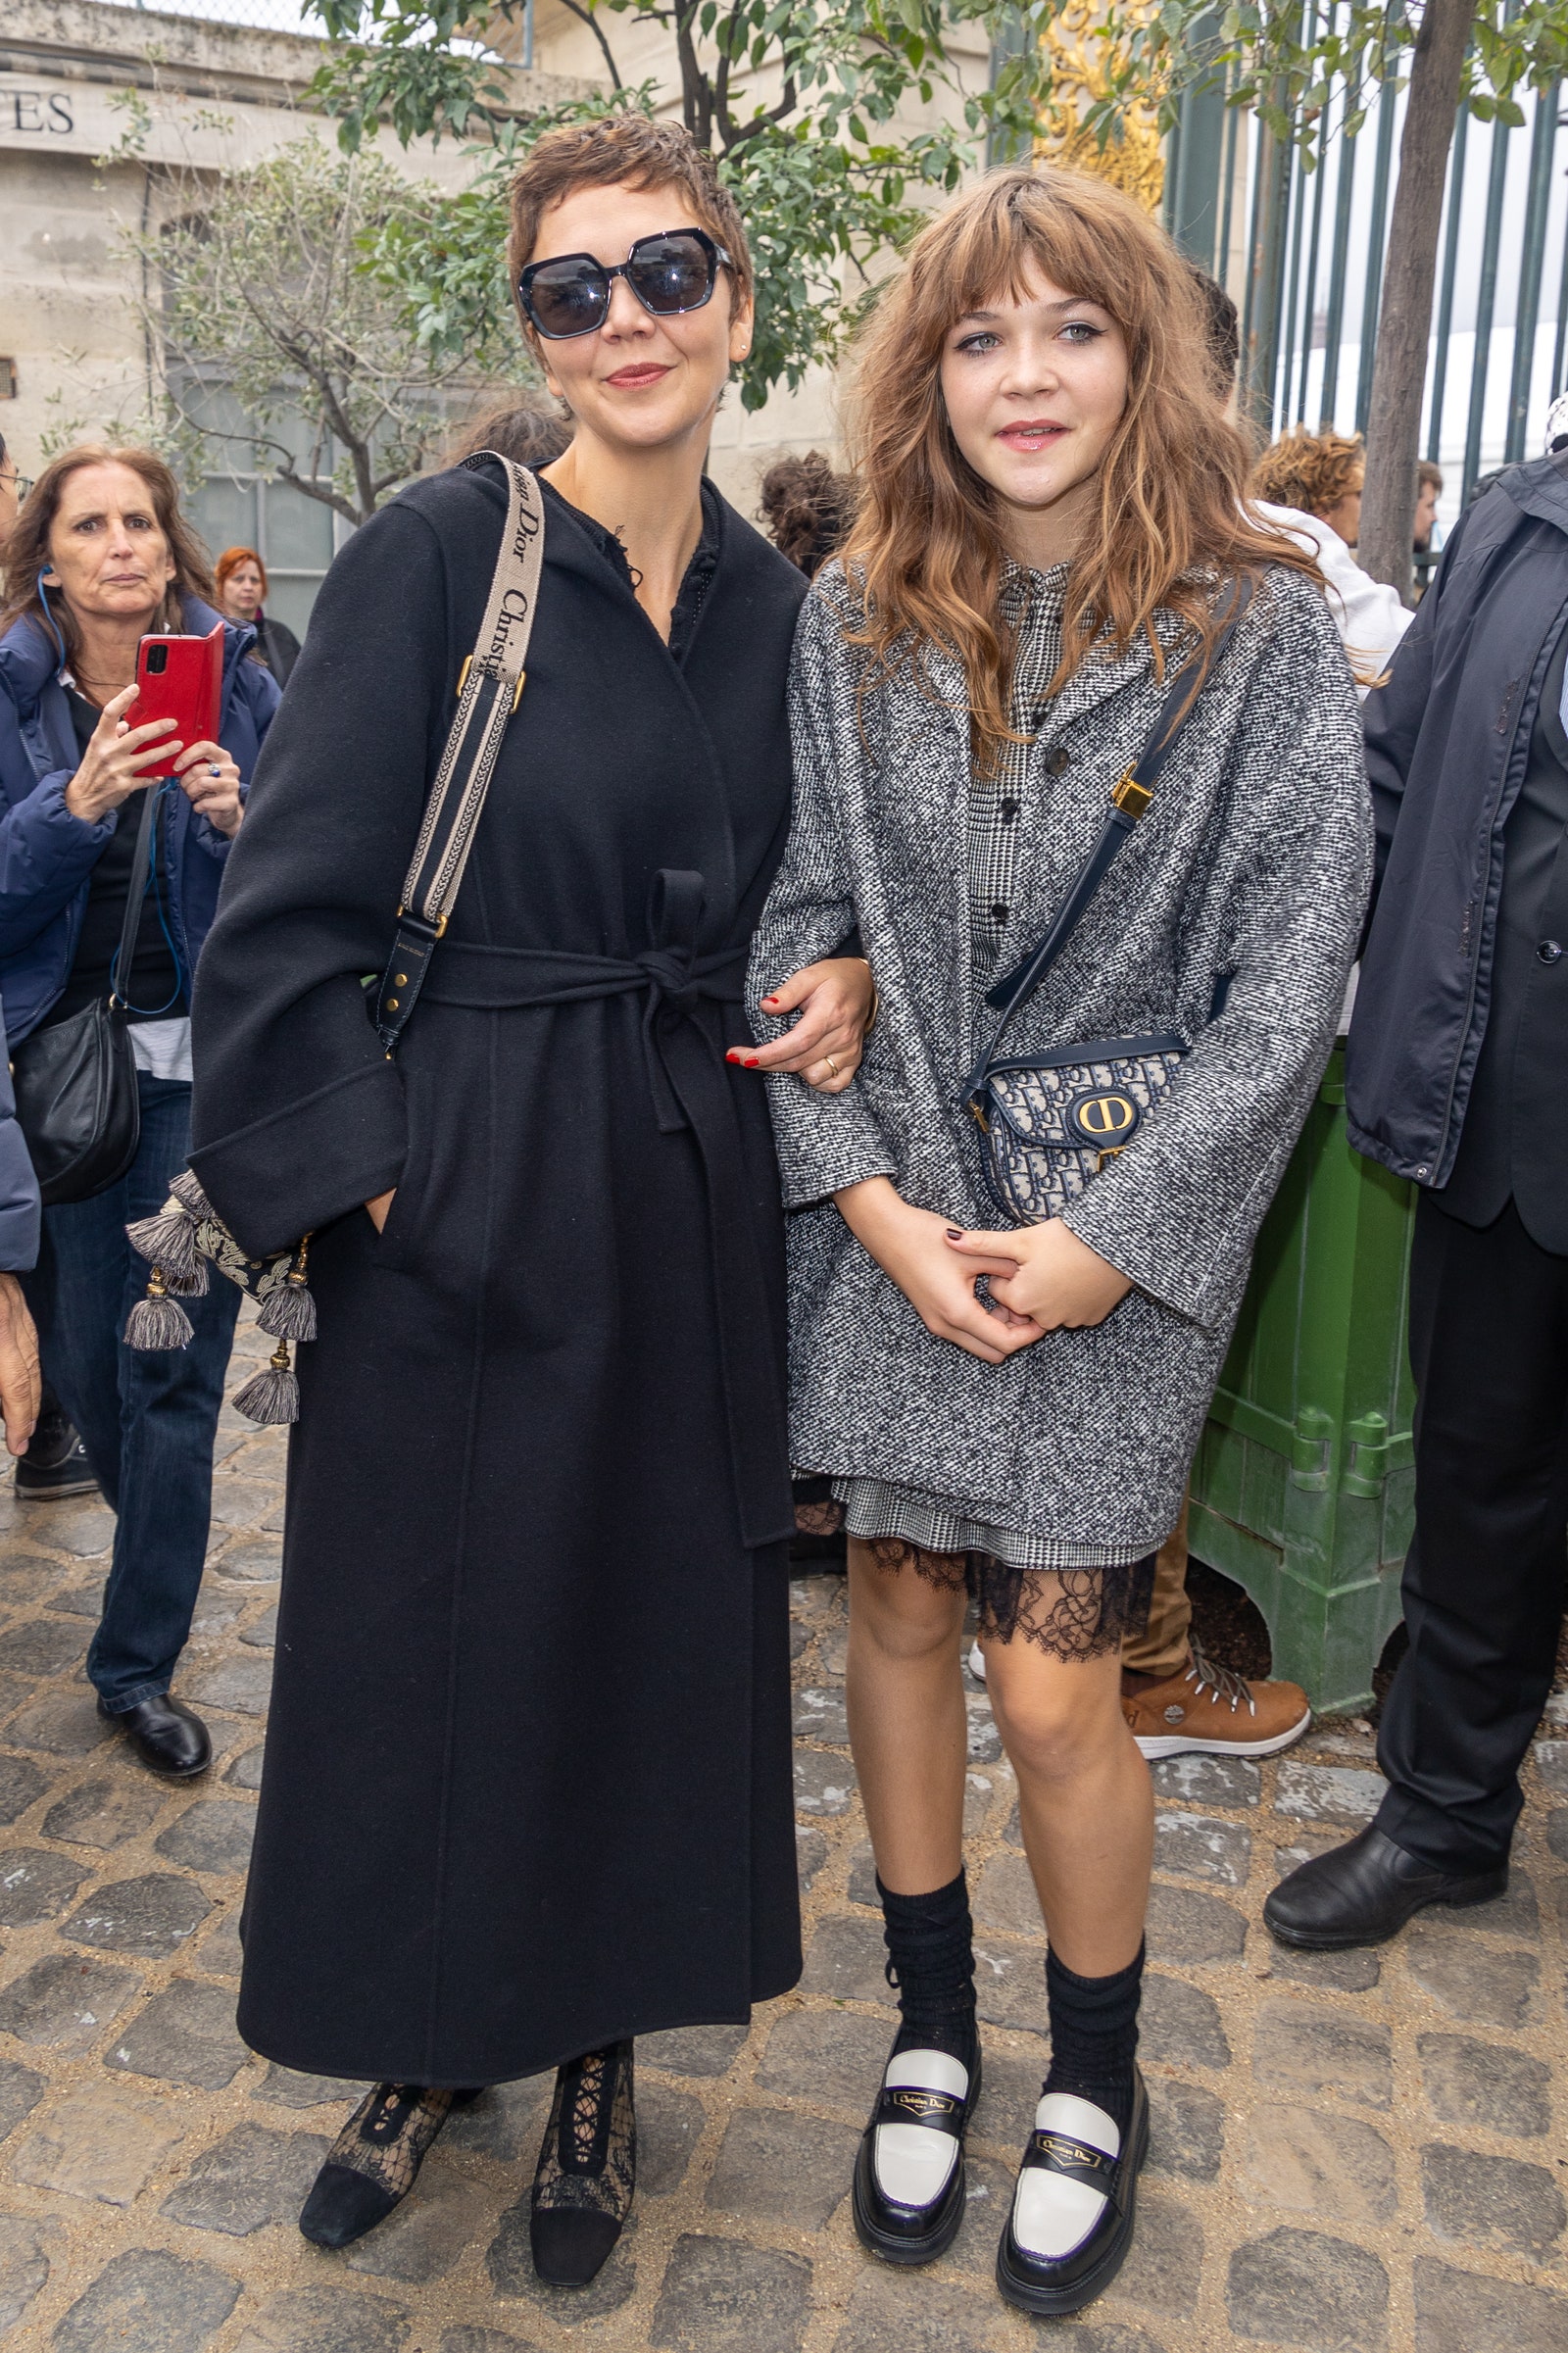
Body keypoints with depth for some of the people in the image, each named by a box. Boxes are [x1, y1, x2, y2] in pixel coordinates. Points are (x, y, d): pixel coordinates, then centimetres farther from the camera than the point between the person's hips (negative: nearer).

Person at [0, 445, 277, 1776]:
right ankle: (161, 1550, 42)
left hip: (200, 1061, -1)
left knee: (176, 1365, -1)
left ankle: (139, 1660, 13)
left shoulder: (236, 683, 1)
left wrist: (239, 825, -19)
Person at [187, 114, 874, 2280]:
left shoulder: (776, 603, 7)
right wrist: (365, 1179, -14)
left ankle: (601, 2045, 36)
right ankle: (427, 2039, 36)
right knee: (426, 1639, 10)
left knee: (658, 1631, 13)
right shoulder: (438, 551, -7)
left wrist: (843, 985, -2)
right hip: (462, 1213, -3)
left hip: (692, 1208, 4)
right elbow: (291, 909, -9)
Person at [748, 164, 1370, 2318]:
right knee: (899, 1603, 10)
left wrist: (1115, 1238, -12)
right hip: (891, 1220, 3)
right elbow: (798, 919, 3)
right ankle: (932, 2029, 34)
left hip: (1120, 1239, -3)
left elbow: (1292, 971, -8)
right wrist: (872, 1194, -7)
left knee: (1053, 1686, 0)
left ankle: (1096, 2084, 28)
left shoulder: (1261, 625, -5)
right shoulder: (854, 621, 4)